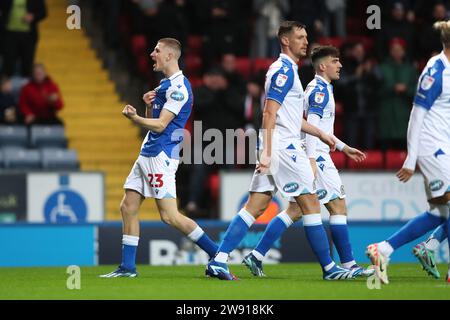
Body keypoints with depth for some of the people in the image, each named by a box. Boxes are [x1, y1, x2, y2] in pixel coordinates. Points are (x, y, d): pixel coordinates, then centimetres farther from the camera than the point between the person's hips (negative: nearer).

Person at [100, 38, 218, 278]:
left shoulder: (178, 87, -14)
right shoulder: (165, 84, 18)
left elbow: (160, 125, -18)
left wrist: (133, 117, -28)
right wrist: (148, 105, 5)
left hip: (161, 155, -10)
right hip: (147, 154, 10)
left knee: (169, 215, -13)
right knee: (128, 207, 7)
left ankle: (217, 255, -8)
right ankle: (127, 267, 10)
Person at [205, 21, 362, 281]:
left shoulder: (288, 70, 21)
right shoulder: (284, 70, -11)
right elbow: (270, 114, -18)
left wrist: (321, 134, 31)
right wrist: (267, 153, -24)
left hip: (278, 149, 10)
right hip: (283, 146, -10)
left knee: (256, 206, 3)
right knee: (311, 203, -3)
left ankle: (219, 261, -4)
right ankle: (329, 268, 2)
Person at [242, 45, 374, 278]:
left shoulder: (319, 88, 21)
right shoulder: (320, 89, -10)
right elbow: (311, 125, -20)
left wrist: (343, 147, 33)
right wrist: (311, 159, -26)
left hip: (315, 157, 10)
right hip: (317, 156, -10)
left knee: (296, 210, 6)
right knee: (338, 206, -5)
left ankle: (256, 256, 1)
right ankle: (348, 265, -2)